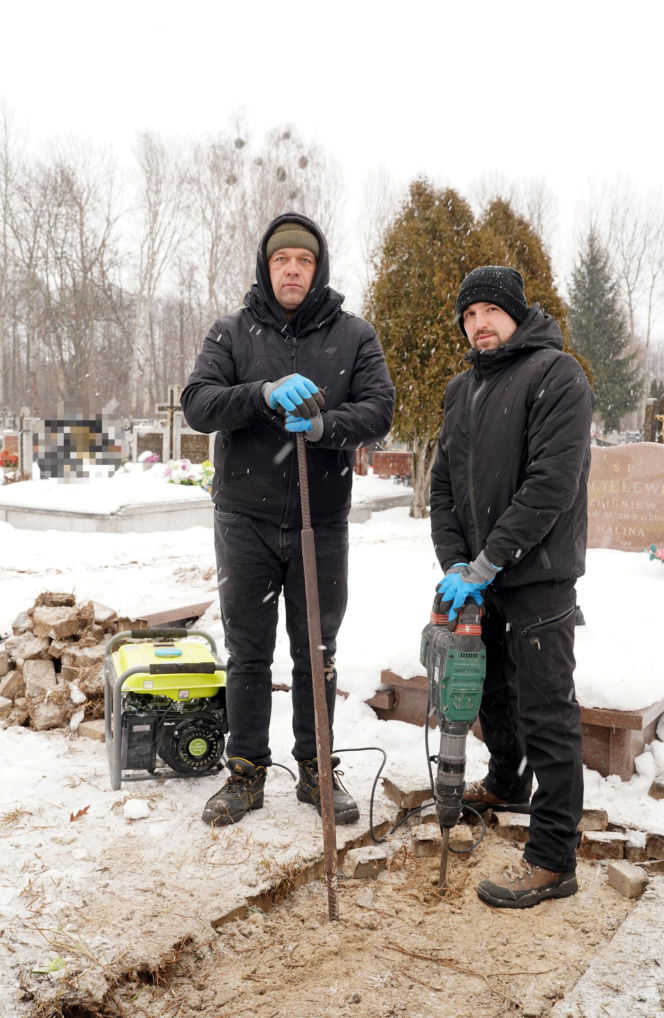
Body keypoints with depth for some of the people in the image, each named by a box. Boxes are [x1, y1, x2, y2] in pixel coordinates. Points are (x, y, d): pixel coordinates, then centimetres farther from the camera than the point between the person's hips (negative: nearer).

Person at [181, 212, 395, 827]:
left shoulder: (354, 336, 4)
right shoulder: (232, 332, 4)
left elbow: (378, 411, -6)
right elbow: (198, 404, -8)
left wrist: (325, 425, -26)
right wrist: (264, 393, -25)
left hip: (322, 522, 0)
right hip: (245, 520, 0)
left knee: (317, 655, 11)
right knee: (247, 654, 8)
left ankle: (316, 769, 27)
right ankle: (246, 773, 23)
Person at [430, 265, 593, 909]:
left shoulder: (556, 375, -11)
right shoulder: (461, 390, 13)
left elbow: (551, 484, -21)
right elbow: (443, 486, 11)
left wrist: (485, 564, -21)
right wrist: (454, 564, -4)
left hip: (538, 573, -8)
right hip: (479, 575, 8)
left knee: (545, 709, -5)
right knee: (488, 684, 22)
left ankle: (553, 860, 4)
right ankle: (507, 784, 46)